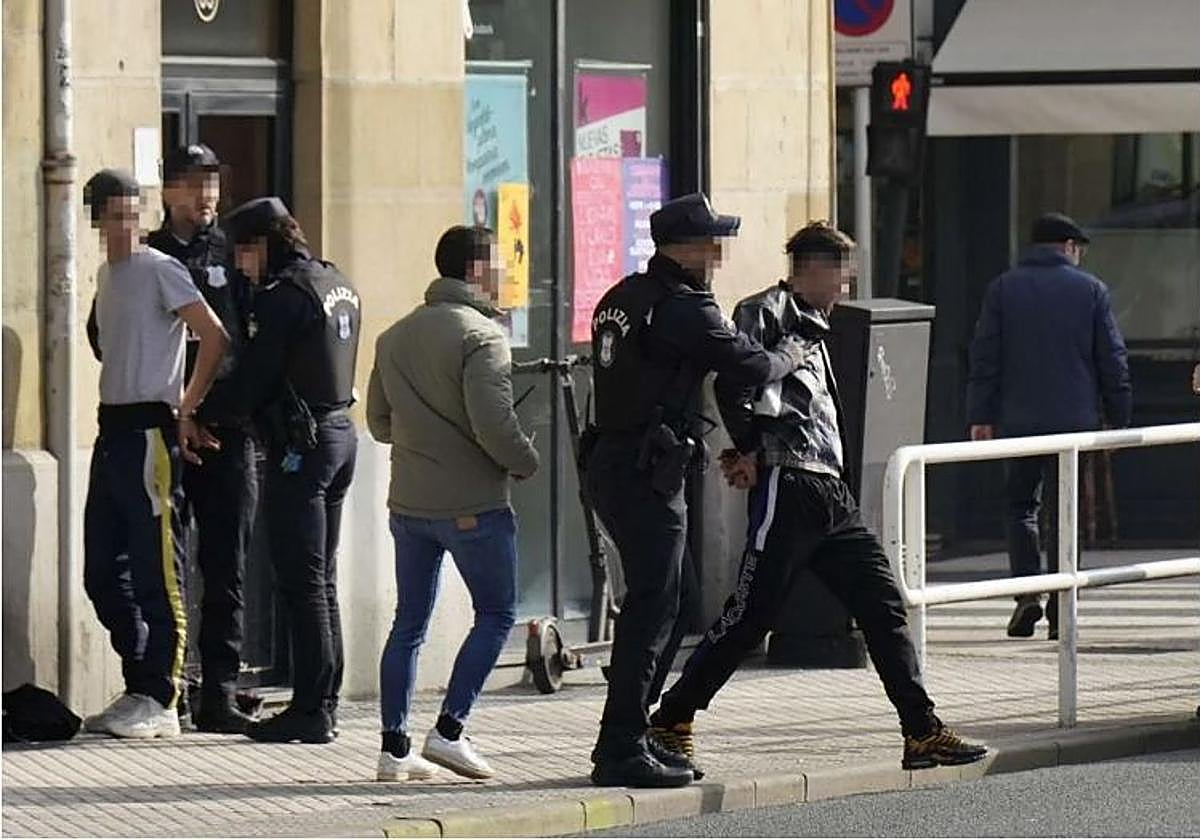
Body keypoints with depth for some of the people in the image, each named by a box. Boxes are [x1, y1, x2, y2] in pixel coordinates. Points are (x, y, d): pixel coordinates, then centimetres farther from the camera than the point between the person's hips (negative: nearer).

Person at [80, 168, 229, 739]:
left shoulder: (159, 270, -8)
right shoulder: (106, 274, 17)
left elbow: (214, 338, -13)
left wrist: (186, 411, -10)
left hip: (149, 430, -9)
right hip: (112, 429, 9)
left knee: (157, 572, -7)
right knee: (103, 572, 10)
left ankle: (159, 702, -5)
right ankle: (140, 688, 18)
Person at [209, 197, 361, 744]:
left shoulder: (283, 295, -15)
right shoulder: (338, 286, 14)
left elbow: (252, 380, -16)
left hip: (300, 445, -9)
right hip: (339, 432, 9)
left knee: (302, 581, -7)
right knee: (322, 580, 13)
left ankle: (310, 709, -7)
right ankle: (324, 704, 15)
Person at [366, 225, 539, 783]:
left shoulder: (396, 336, 11)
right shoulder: (481, 336, -13)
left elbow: (378, 423, 16)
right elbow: (493, 424, -21)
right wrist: (526, 462, -4)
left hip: (408, 502, 7)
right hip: (473, 503, -7)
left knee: (409, 623, 11)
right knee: (496, 614, 5)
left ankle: (394, 747, 9)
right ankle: (449, 730, -5)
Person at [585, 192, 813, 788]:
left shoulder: (621, 298, 15)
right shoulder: (684, 309, -14)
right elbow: (749, 367, -14)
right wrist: (789, 356, 7)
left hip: (608, 464, 10)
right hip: (646, 473, -10)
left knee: (648, 602, 16)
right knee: (652, 608, -7)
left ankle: (630, 739, 20)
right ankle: (622, 750, -9)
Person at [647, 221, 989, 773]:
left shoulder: (811, 326, 26)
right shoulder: (766, 313, -3)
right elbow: (733, 378, -18)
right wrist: (749, 449, -14)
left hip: (832, 494, 9)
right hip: (788, 485, -9)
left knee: (883, 606, 4)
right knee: (751, 614, -9)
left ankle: (923, 733, 4)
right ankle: (670, 723, -1)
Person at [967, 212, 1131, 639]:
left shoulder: (1003, 289, 4)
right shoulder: (1090, 290, 3)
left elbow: (984, 358, 0)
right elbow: (1112, 360, 3)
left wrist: (981, 416, 2)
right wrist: (1119, 419, 9)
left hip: (1018, 419, 0)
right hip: (1074, 419, 0)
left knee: (1021, 503, 12)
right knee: (1064, 509, 5)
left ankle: (1027, 590, -7)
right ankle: (1060, 613, 3)